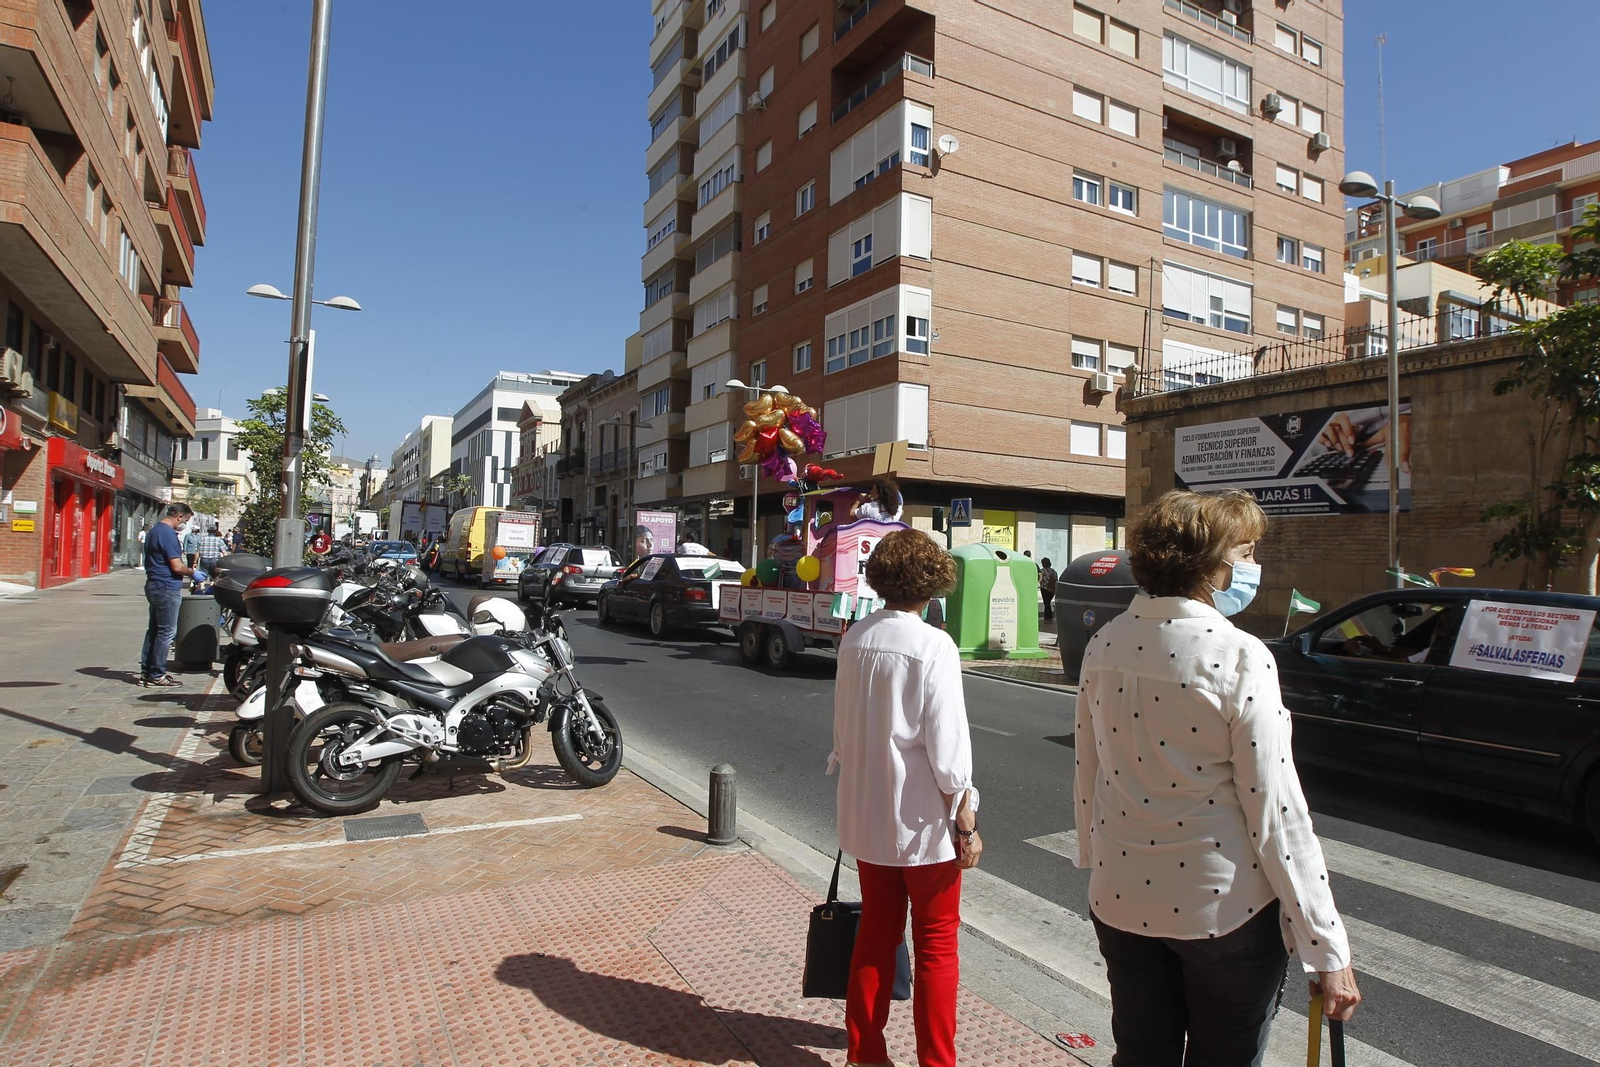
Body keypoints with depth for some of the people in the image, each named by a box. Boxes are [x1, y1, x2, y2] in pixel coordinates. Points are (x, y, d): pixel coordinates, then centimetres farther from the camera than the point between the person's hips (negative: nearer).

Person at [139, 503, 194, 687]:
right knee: (167, 631, -4)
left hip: (154, 586, 10)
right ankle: (156, 675, 0)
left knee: (154, 630, 14)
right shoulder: (168, 534, -17)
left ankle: (146, 672, 19)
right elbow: (177, 566, -21)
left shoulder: (154, 531, 15)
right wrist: (193, 572, -3)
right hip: (167, 588, -10)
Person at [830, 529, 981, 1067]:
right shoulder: (933, 646, -18)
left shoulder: (854, 639, 0)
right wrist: (967, 823, -9)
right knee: (936, 945, 12)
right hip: (923, 820, -6)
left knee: (875, 933, 20)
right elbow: (948, 746, -17)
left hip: (867, 815, 6)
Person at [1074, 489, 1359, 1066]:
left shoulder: (1105, 645, -4)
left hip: (1122, 903, 5)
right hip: (1224, 911, -4)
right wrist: (1328, 951, -8)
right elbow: (1275, 812, -17)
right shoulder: (1238, 656, -20)